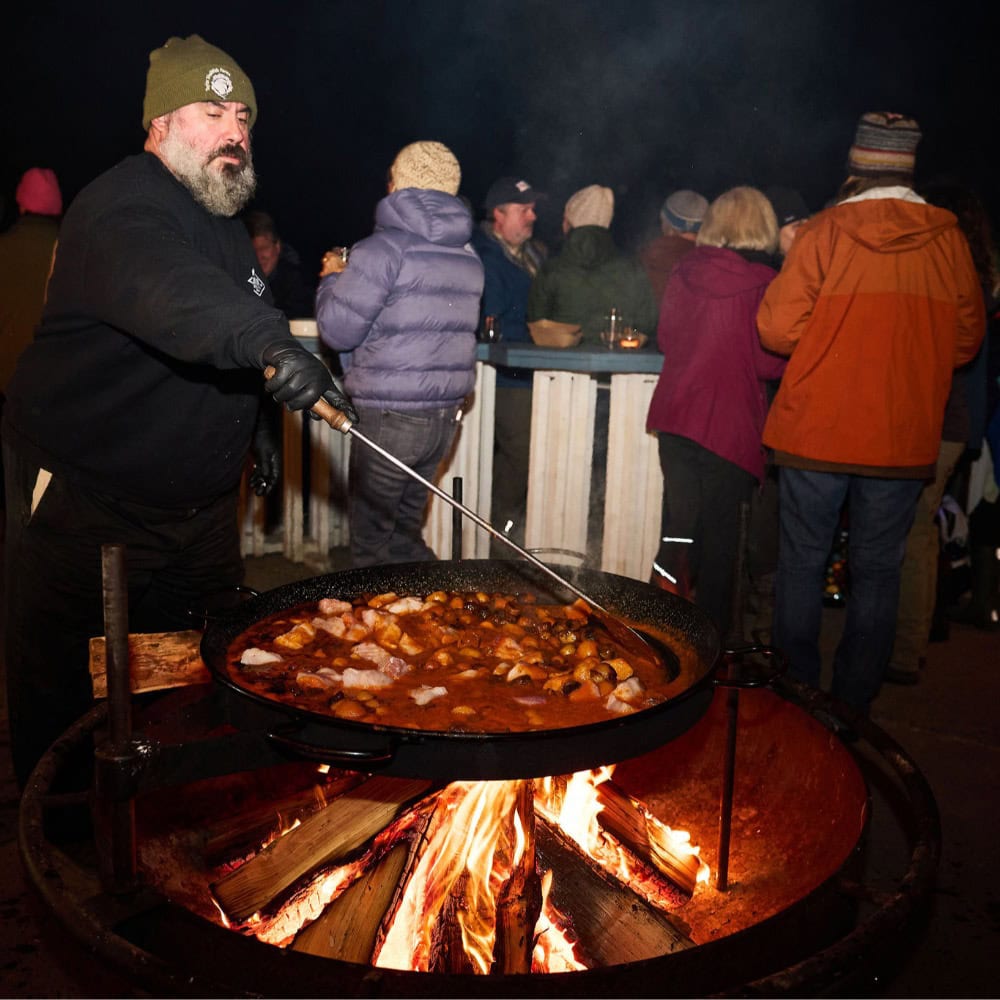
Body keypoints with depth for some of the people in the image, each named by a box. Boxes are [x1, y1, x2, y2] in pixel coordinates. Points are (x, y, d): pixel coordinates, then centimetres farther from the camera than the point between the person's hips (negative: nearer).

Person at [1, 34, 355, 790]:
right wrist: (269, 342, -59)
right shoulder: (124, 208, -20)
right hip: (84, 504, -8)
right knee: (65, 698, 3)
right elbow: (169, 290, -44)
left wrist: (253, 427, 22)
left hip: (200, 508, 9)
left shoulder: (222, 216, 12)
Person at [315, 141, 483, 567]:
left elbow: (337, 330, -10)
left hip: (389, 417, -7)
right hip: (445, 415, 7)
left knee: (371, 541, 4)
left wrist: (332, 280, 10)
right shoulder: (468, 257, 10)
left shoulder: (384, 248, -12)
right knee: (405, 533, 19)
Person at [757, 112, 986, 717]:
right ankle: (855, 703, 21)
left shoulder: (824, 234, -8)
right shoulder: (948, 240, 1)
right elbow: (965, 342, 8)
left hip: (816, 432, -1)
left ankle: (797, 695, 23)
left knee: (803, 560, 12)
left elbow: (777, 330, -10)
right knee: (879, 570, 12)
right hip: (904, 439, 2)